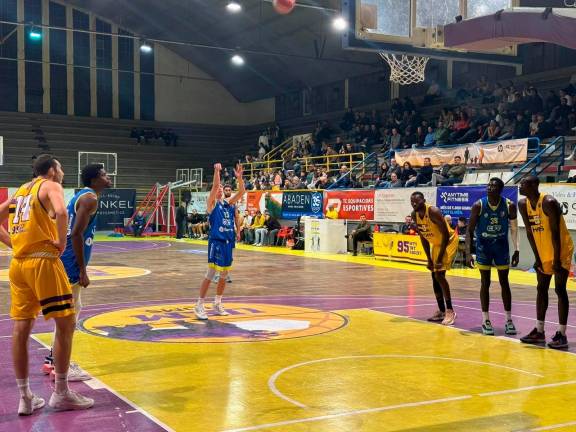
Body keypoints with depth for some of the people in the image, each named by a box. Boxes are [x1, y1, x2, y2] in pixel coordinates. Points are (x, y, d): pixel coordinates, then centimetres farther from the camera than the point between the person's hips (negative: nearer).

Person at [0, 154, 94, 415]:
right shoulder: (51, 186, -1)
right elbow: (61, 213, -23)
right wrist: (62, 242, -11)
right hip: (43, 261, -8)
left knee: (21, 327, 6)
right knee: (66, 323, 1)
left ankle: (25, 398, 10)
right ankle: (61, 394, 5)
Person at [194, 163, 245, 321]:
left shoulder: (229, 202, 13)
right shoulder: (212, 203, -3)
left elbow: (241, 191, 1)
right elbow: (215, 185, -19)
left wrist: (239, 177, -11)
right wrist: (217, 171, -25)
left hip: (228, 241, 7)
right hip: (216, 241, -7)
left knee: (224, 274, 12)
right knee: (211, 273, -9)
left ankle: (217, 304, 24)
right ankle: (199, 305, -2)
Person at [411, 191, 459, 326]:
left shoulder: (433, 211, -29)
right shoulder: (414, 215, -7)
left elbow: (446, 234, -25)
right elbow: (423, 237, 4)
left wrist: (440, 258, -25)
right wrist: (429, 259, 1)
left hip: (449, 241, -8)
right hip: (435, 243, 8)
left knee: (439, 275, -18)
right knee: (434, 277, 8)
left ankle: (450, 311, -9)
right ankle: (441, 311, 19)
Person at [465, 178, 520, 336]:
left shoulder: (509, 206, -13)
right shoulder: (478, 205, -17)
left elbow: (514, 229, 0)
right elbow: (470, 230, -11)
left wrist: (516, 250, -5)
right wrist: (468, 253, -18)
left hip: (501, 246, 1)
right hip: (483, 246, -1)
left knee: (504, 282, 6)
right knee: (485, 283, 3)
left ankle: (509, 320, 14)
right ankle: (485, 320, 10)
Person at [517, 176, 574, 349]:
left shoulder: (549, 203, -23)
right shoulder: (523, 204, -2)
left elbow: (555, 232, -23)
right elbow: (529, 231, 2)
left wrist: (557, 260, -21)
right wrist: (537, 258, 2)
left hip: (561, 251, -8)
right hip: (544, 253, 8)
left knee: (560, 290, -7)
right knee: (541, 289, 10)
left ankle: (562, 334, -4)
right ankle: (539, 331, 18)